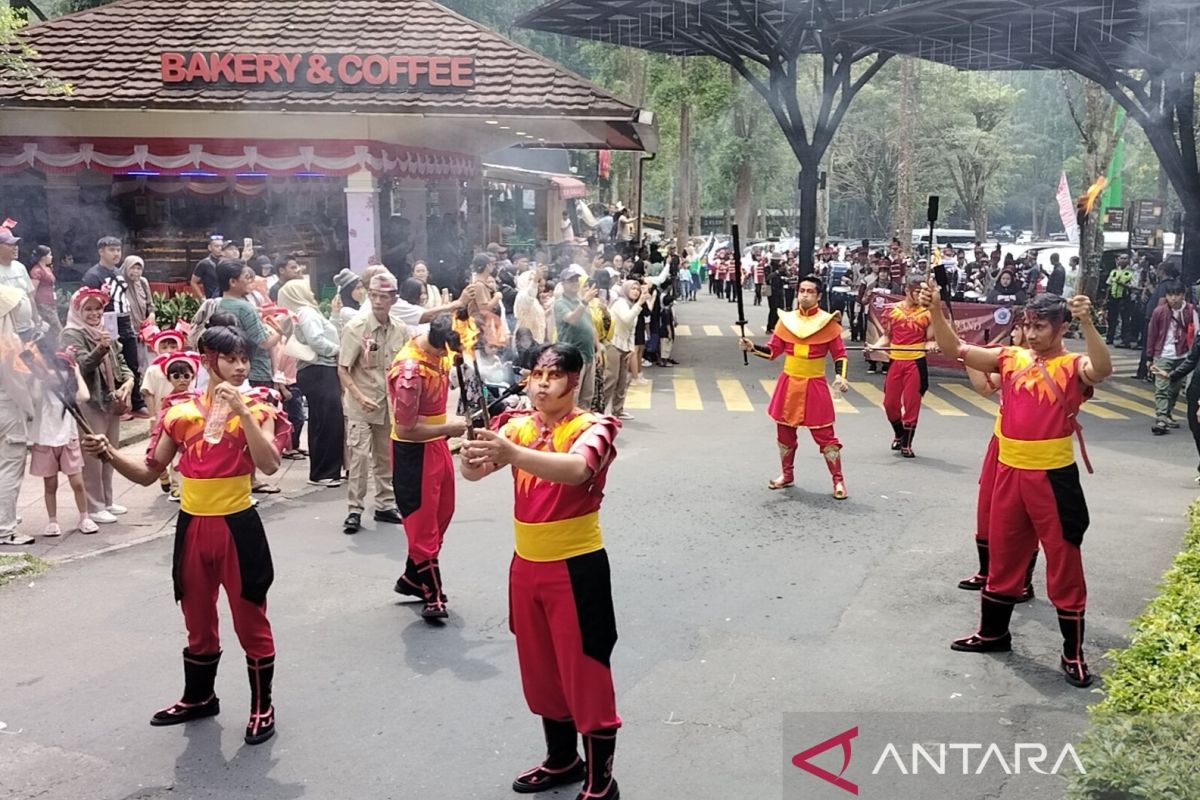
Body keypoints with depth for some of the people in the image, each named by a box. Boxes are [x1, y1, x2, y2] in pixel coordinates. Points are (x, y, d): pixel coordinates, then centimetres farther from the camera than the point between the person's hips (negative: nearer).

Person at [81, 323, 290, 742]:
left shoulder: (256, 407, -6)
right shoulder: (181, 410, 3)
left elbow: (269, 464, -22)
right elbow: (148, 473, 7)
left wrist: (241, 411, -25)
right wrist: (109, 454, -10)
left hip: (238, 525, -3)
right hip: (192, 526, 4)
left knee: (250, 619, 5)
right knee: (198, 620, 19)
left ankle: (262, 707, 20)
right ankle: (199, 697, 39)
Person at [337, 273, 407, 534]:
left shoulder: (400, 331, 1)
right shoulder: (355, 327, -12)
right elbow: (342, 369, -11)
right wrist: (360, 397, -22)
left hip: (390, 404, 4)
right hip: (361, 404, -4)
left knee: (386, 456, 13)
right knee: (360, 456, -7)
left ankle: (385, 505, 26)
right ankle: (355, 510, 4)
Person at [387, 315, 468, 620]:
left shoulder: (436, 352, -6)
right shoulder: (410, 371, -30)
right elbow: (405, 429, -26)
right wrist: (448, 428, -19)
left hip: (436, 443, 9)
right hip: (414, 452, -9)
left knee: (442, 513, 19)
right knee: (422, 523, 2)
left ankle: (412, 579, 34)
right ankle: (432, 595, 15)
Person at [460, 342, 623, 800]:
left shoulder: (592, 428, -13)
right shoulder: (517, 426, 4)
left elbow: (576, 469, -35)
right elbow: (474, 471, -10)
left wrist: (513, 453, -48)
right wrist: (472, 458, -34)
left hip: (575, 567, -6)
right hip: (527, 565, 6)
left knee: (585, 674, 2)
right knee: (541, 670, 19)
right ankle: (562, 760, 39)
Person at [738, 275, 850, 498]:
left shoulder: (828, 322, -6)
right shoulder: (786, 319, 3)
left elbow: (840, 354, -3)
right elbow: (773, 351, 5)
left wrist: (840, 376, -19)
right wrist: (752, 348, -11)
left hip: (814, 386, -4)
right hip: (788, 383, 4)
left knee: (824, 435, -3)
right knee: (784, 432, 13)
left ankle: (838, 481, 9)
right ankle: (787, 475, 31)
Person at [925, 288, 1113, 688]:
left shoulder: (1073, 366, -8)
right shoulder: (1011, 358, 6)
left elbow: (1102, 369, -31)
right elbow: (955, 349, 2)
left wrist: (1086, 322, -43)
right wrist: (936, 310, -12)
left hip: (1054, 477, -5)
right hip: (1010, 473, 5)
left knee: (1063, 564, 5)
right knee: (1003, 556, 18)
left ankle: (1073, 653, 17)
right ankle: (993, 633, 34)